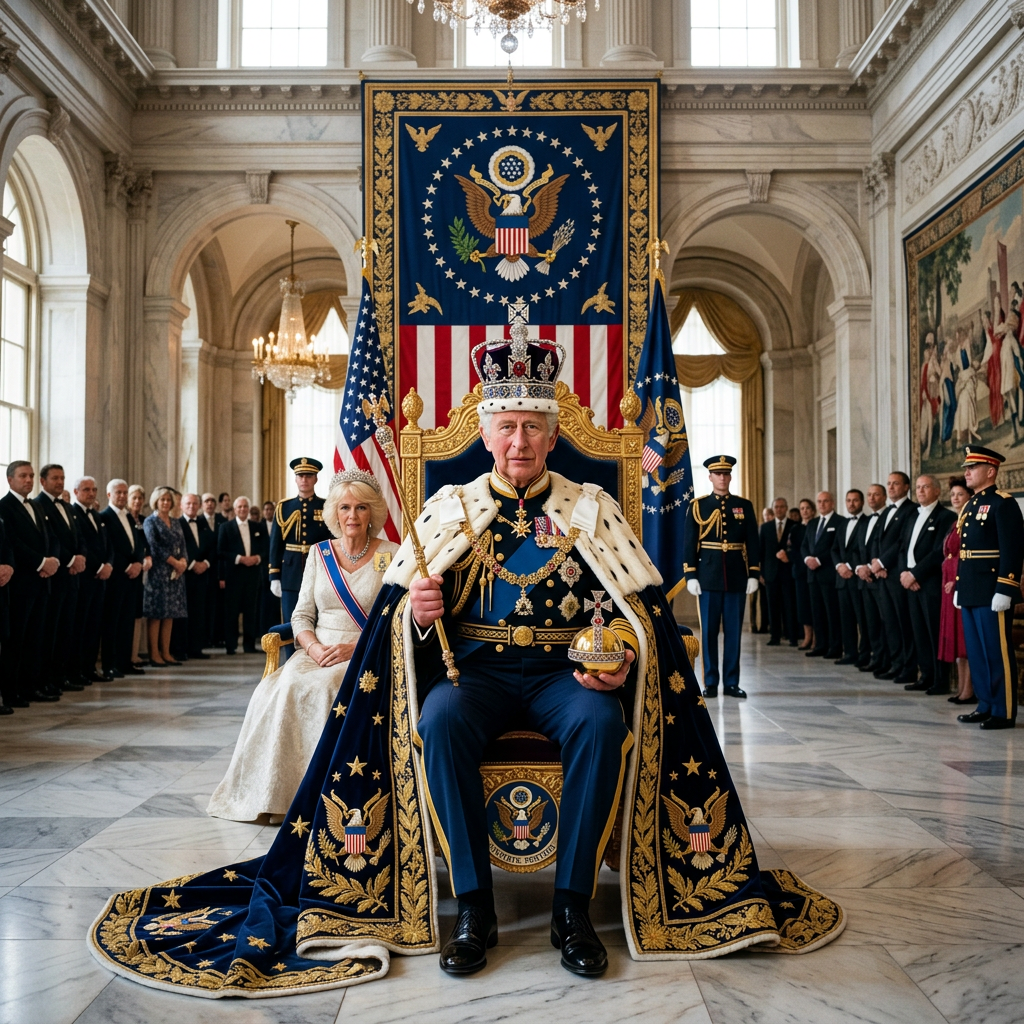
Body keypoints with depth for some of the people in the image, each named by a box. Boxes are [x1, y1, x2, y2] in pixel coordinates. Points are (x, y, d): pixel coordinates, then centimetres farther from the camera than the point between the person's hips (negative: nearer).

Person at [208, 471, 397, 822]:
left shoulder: (391, 556, 0)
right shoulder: (319, 552, 12)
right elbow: (301, 615, 11)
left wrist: (353, 648, -17)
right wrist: (314, 648, -10)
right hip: (316, 653, 4)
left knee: (321, 689, -33)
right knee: (280, 688, -27)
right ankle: (274, 793, -17)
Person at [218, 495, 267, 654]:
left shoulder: (259, 527, 13)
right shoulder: (226, 528, 5)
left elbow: (264, 549, 12)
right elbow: (221, 552, -2)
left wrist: (257, 558, -9)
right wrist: (240, 558, -12)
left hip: (252, 574, 2)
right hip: (233, 574, -2)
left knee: (250, 610, 3)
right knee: (231, 611, -1)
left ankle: (249, 645, 9)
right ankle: (230, 645, 5)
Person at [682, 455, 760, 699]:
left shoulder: (744, 506, 7)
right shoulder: (697, 506, 3)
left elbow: (753, 543, 6)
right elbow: (689, 544, 0)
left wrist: (754, 575, -1)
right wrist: (690, 576, -7)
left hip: (737, 577, 2)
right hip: (708, 576, -1)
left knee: (734, 630, 5)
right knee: (709, 630, 1)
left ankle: (732, 682, 12)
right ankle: (710, 682, 9)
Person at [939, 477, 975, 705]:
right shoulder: (955, 523, 17)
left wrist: (959, 581, -18)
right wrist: (949, 580, 11)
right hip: (950, 585, 9)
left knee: (966, 636, -6)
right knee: (955, 635, 10)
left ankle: (969, 690, -3)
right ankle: (961, 686, 16)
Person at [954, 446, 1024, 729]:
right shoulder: (970, 505, 17)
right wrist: (959, 587, 20)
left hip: (991, 593, -9)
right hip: (970, 592, 9)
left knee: (997, 652, -3)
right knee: (976, 652, 12)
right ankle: (986, 706, 20)